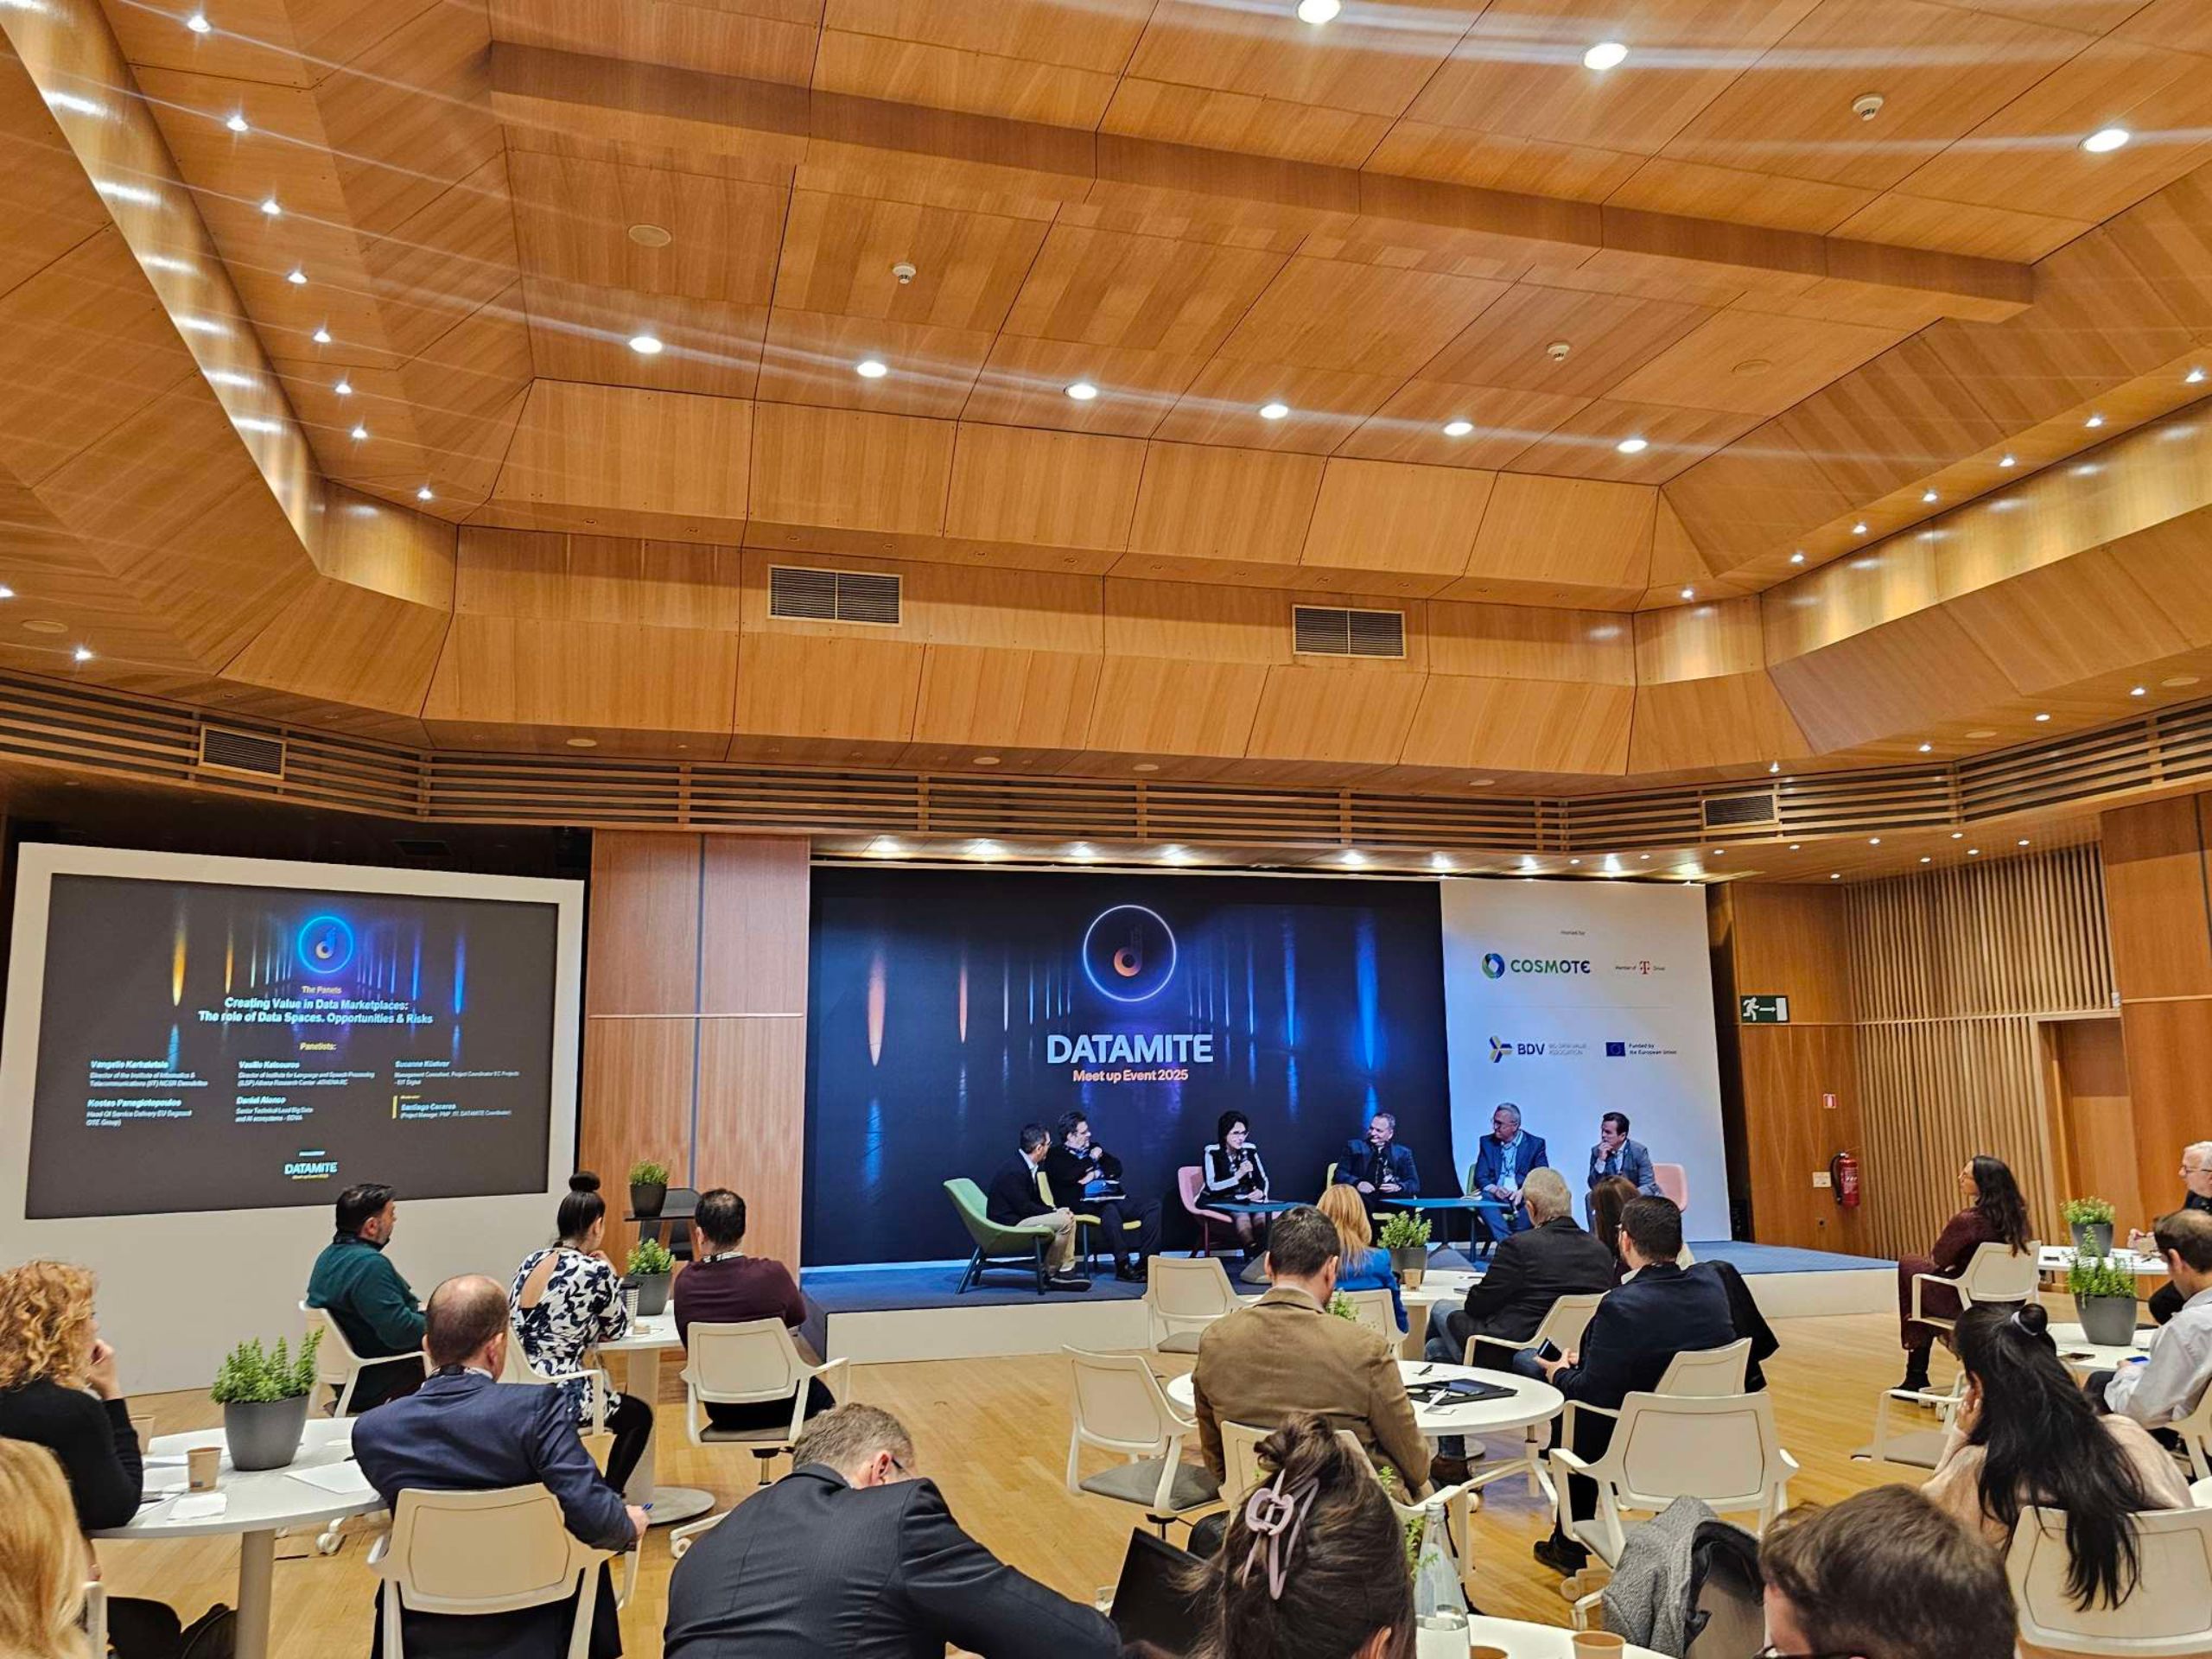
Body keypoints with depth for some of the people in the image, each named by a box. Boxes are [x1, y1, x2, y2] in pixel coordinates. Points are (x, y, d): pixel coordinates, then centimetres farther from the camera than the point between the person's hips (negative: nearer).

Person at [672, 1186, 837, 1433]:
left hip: (721, 1411, 3)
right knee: (818, 1392, 31)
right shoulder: (771, 1274, -21)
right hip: (774, 1407, -3)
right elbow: (798, 1318, 0)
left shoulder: (685, 1283, -16)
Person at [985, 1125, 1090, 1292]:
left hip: (1018, 1217, 11)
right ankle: (1050, 1273, -6)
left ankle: (1064, 1271, 1)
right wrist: (1055, 1212, -13)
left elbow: (1034, 1200, 14)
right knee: (1064, 1220, -21)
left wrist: (1054, 1210, -3)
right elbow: (1024, 1207, -22)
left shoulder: (1026, 1166, 8)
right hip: (1009, 1224, -11)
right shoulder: (1015, 1171, -23)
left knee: (1068, 1217, 7)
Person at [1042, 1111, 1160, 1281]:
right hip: (1086, 1203, -6)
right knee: (1109, 1210, -40)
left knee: (1153, 1208, -17)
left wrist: (1096, 1173, 0)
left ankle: (1145, 1261, -22)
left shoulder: (1093, 1147, 27)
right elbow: (1069, 1175, -11)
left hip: (1115, 1198, 6)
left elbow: (1117, 1168, 18)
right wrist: (1092, 1159, 1)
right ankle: (1123, 1265, -35)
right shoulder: (1056, 1154, 8)